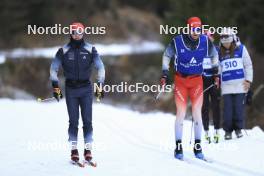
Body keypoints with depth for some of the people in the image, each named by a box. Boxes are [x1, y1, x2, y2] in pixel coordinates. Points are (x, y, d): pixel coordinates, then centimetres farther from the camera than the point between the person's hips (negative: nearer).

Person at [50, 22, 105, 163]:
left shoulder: (90, 49, 0)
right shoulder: (63, 51, 0)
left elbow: (100, 68, 3)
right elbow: (53, 69, 6)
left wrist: (100, 86, -3)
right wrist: (55, 87, -1)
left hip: (86, 88, 0)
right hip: (70, 89, 0)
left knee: (87, 120, -3)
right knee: (73, 121, 0)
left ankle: (88, 149, 1)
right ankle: (74, 150, 4)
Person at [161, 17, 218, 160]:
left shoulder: (205, 42, -8)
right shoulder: (177, 42, -14)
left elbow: (214, 55, 12)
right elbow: (166, 56, 5)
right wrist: (165, 73, 1)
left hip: (197, 80, 2)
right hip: (180, 80, -2)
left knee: (197, 113, -1)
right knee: (181, 113, -6)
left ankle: (197, 147, 7)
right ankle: (178, 148, 1)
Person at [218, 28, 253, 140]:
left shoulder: (241, 49, 3)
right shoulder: (219, 52, 8)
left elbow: (248, 65, 5)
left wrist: (248, 80, -1)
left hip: (240, 83, -1)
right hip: (226, 84, 1)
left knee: (239, 106, -3)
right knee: (228, 108, -4)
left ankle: (238, 128, 9)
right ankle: (228, 130, 4)